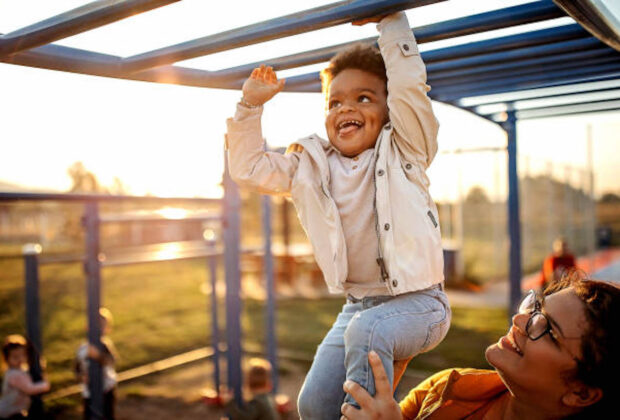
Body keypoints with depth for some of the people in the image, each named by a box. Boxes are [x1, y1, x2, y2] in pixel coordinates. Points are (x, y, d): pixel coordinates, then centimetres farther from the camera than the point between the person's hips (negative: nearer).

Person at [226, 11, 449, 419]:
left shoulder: (401, 151, -3)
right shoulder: (311, 166, 8)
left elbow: (409, 85, -16)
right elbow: (247, 167, 10)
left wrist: (390, 21, -13)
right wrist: (251, 105, 3)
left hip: (417, 301, -4)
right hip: (358, 304, 5)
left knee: (367, 330, -36)